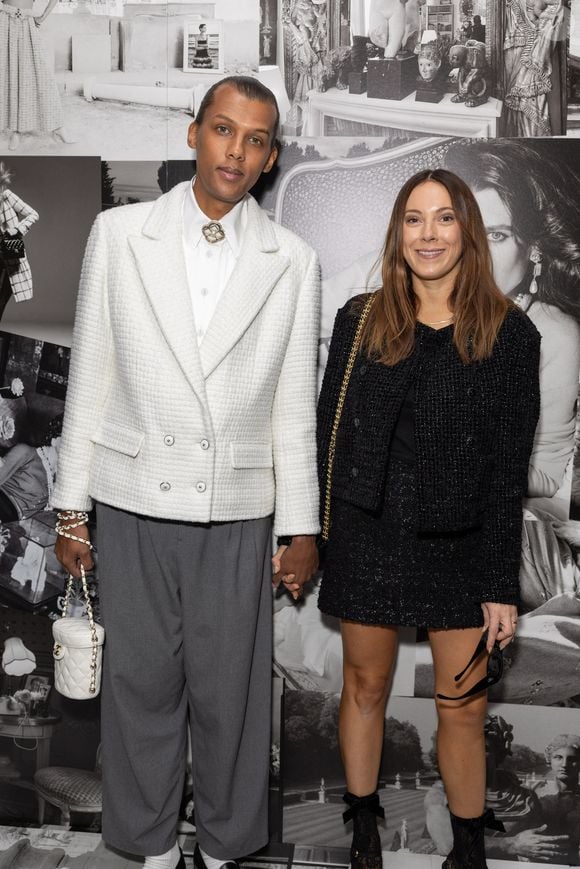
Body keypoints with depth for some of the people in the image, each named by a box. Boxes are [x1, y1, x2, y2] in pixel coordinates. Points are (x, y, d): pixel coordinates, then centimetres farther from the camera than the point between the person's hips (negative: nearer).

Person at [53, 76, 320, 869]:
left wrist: (302, 526, 5)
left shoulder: (293, 262, 1)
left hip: (237, 510, 0)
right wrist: (71, 505, 3)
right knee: (141, 681, 11)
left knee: (231, 689, 9)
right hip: (133, 504, 0)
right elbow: (90, 378, 3)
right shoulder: (119, 234, 1)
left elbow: (295, 404, 4)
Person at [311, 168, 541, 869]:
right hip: (368, 538, 2)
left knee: (463, 708, 5)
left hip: (460, 546, -1)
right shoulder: (360, 320, 1)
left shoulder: (509, 332, -4)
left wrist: (502, 582, -5)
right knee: (364, 688, 14)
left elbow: (510, 468, -4)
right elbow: (327, 435, 4)